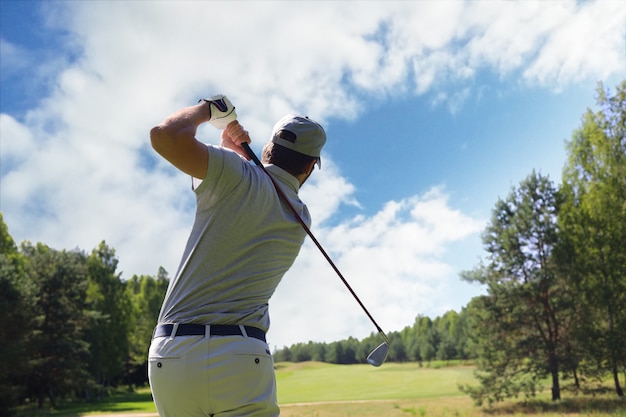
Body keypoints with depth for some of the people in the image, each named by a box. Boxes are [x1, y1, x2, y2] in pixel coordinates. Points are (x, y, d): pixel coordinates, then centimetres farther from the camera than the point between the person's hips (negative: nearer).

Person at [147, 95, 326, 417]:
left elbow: (166, 136, -11)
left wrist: (208, 108, 6)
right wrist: (235, 150, 27)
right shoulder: (300, 220, 11)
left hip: (171, 354, 0)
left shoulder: (237, 176, -2)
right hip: (241, 359, 1)